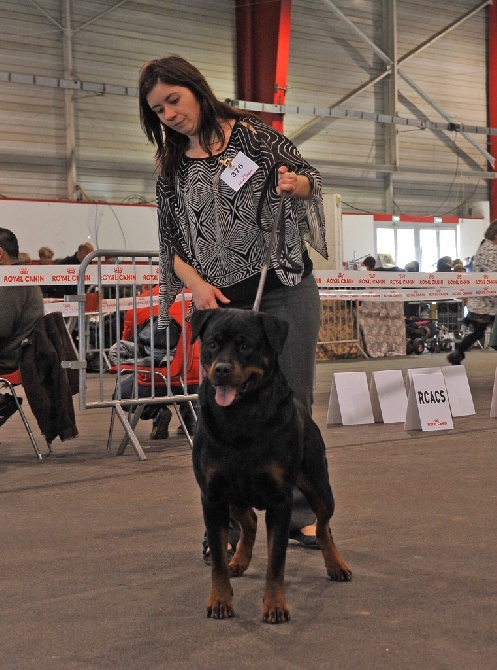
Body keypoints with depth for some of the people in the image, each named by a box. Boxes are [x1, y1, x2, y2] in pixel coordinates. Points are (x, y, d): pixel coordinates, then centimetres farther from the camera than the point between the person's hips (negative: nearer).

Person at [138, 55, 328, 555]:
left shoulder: (251, 133, 2)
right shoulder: (171, 169, 9)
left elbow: (309, 176, 7)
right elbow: (170, 242, 9)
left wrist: (294, 184, -16)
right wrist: (196, 283, -8)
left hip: (286, 289, -2)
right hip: (221, 302, 2)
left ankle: (300, 513, 11)